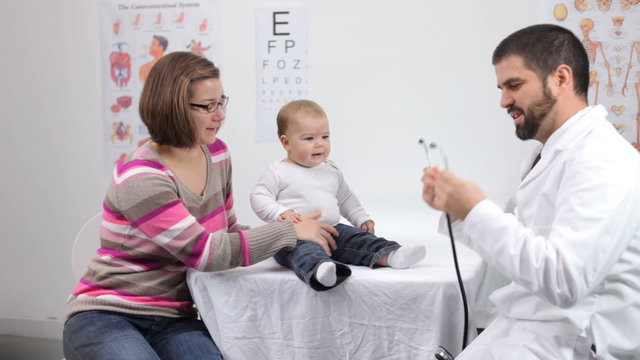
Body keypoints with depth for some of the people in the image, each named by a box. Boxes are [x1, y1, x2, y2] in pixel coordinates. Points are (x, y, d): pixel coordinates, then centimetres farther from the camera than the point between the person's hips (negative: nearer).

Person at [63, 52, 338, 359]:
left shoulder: (216, 153, 4)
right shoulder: (139, 178, -19)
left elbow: (226, 230, 14)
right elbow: (204, 251, -23)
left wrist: (283, 242, -6)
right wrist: (290, 232, -17)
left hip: (173, 319, 5)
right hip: (105, 317, -5)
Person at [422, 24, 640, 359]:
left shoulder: (603, 162, -18)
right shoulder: (550, 154, 12)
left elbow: (563, 280, -28)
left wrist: (477, 210, -23)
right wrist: (458, 210, 0)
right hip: (526, 325, 8)